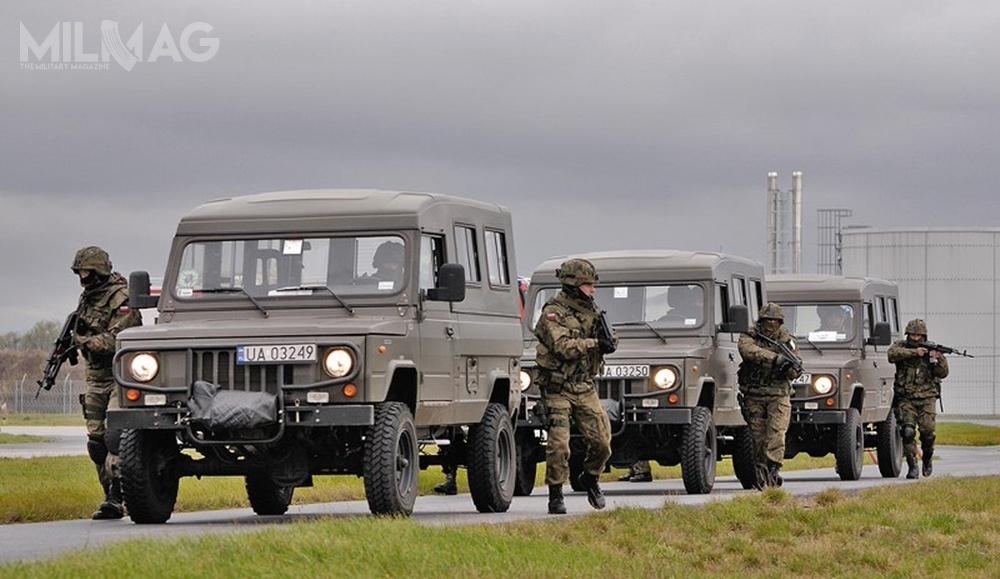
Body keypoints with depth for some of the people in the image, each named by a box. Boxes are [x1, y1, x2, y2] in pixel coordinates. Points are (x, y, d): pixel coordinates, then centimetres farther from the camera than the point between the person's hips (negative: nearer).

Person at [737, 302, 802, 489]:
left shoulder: (786, 340, 7)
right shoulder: (749, 337, 0)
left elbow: (795, 373, 7)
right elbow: (748, 350, -25)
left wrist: (791, 367, -19)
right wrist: (775, 358, -34)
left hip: (778, 394, 0)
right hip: (754, 395, 0)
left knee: (776, 432, -17)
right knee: (758, 438, 3)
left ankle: (774, 468, -21)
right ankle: (761, 477, 10)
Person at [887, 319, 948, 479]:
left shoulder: (931, 350, 7)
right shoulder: (901, 346, 4)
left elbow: (943, 373, 0)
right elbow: (892, 354, -20)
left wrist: (939, 359, -18)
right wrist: (914, 352, -24)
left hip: (926, 399, 1)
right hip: (906, 399, -1)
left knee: (927, 432, -9)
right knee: (908, 432, -15)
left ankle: (927, 460, 18)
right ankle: (912, 466, -8)